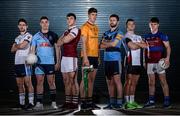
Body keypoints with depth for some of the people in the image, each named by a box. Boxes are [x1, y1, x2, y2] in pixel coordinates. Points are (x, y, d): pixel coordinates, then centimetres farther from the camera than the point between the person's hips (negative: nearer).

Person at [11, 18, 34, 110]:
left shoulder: (28, 36, -1)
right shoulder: (17, 37, 21)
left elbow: (22, 45, -14)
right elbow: (12, 50, 12)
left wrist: (16, 46, 6)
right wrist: (19, 46, -3)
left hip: (25, 62, -7)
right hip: (17, 62, 7)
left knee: (28, 83, -8)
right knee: (19, 84, 8)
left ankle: (31, 102, -7)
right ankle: (21, 103, 13)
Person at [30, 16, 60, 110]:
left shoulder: (53, 35, 5)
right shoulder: (36, 36, 7)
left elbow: (57, 49, 5)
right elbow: (33, 49, 5)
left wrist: (58, 62, -1)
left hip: (51, 62, -1)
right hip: (39, 62, 1)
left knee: (51, 82, 2)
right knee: (39, 82, 0)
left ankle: (53, 102, 7)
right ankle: (39, 103, 2)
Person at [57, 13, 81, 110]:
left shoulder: (75, 30, -5)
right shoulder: (66, 31, 21)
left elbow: (66, 40, -18)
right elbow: (59, 43, 14)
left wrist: (63, 39, 4)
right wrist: (64, 40, -5)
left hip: (72, 57, -8)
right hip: (64, 57, 8)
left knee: (73, 81, -7)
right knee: (66, 81, 8)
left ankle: (75, 102, -4)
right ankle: (68, 102, 13)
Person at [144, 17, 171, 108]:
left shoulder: (162, 36, 0)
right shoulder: (147, 36, 13)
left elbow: (168, 47, -4)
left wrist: (167, 57, -19)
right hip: (150, 62, 5)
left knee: (163, 81, -5)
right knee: (151, 82, 6)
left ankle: (167, 101, -3)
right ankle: (151, 102, 10)